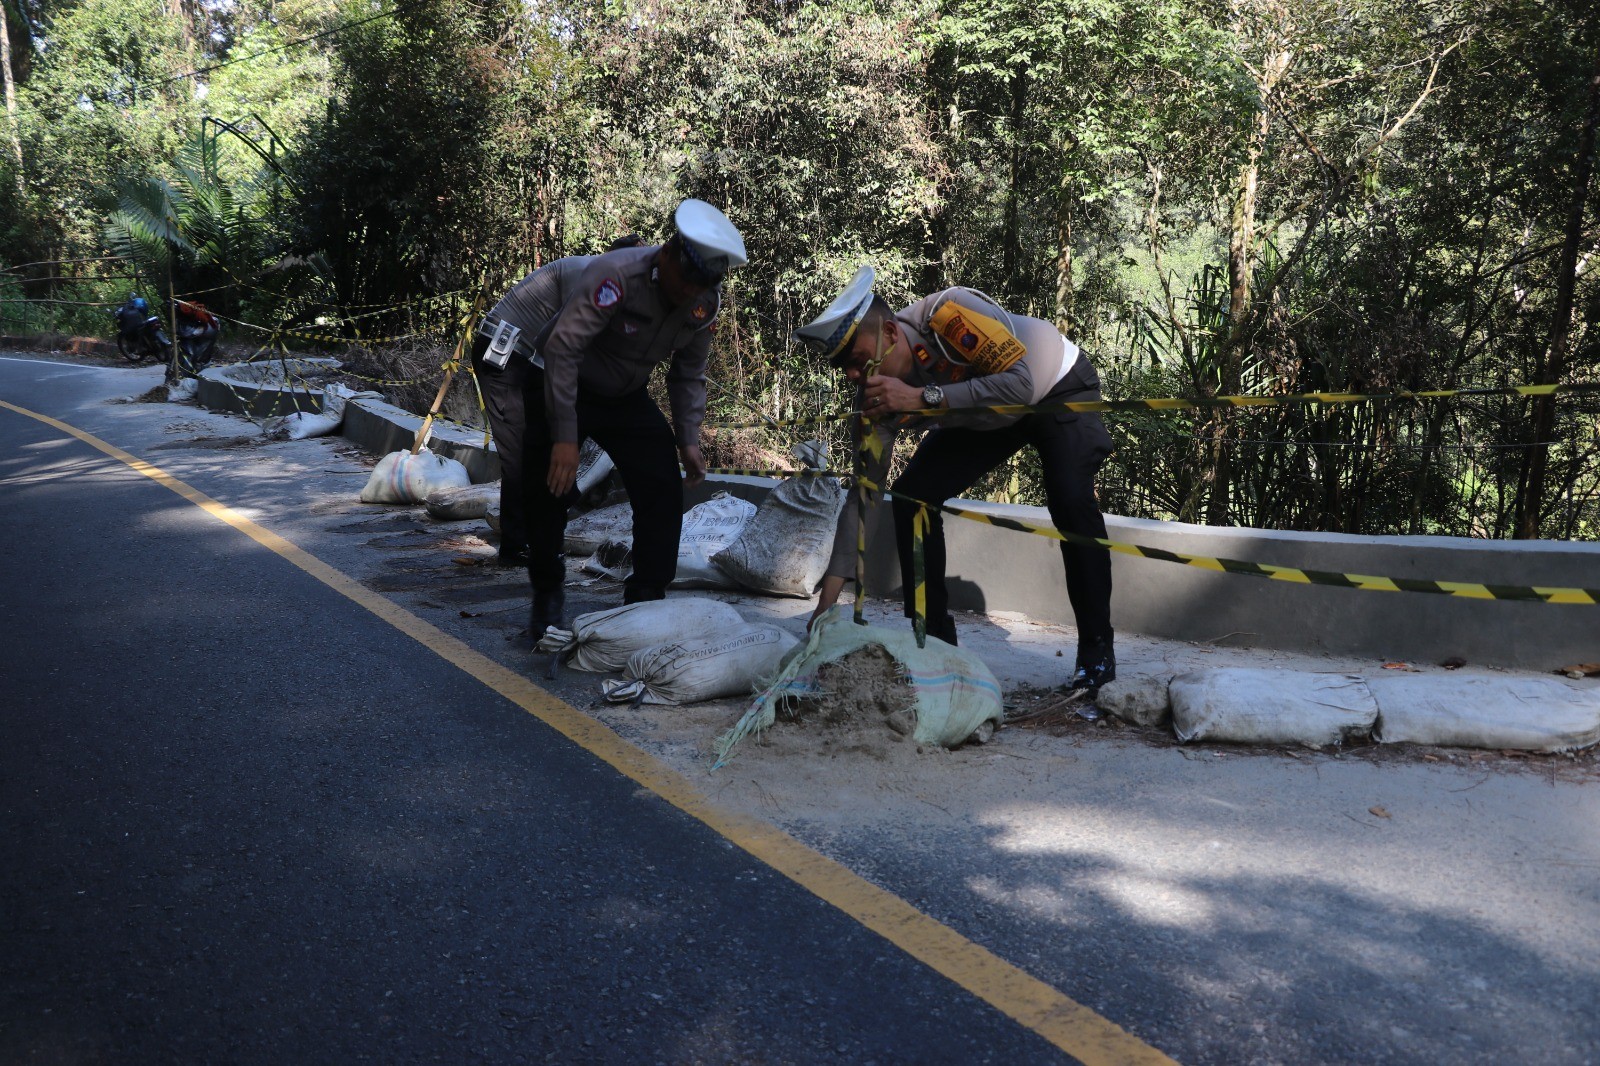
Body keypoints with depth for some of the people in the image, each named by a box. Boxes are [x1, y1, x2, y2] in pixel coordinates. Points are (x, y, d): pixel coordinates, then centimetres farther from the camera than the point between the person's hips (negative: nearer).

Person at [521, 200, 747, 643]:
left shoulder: (706, 302, -12)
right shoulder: (616, 275, -32)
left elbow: (688, 374, 2)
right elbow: (561, 349, -35)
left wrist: (688, 440, -6)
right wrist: (565, 437, -36)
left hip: (626, 398, 5)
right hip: (561, 388, -5)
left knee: (664, 491, -8)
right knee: (551, 491, -4)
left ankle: (646, 601, 4)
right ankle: (546, 594, 21)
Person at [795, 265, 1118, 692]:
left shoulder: (949, 312, -38)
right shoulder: (882, 389, -20)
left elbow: (1020, 384, -44)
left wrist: (923, 397, -49)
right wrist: (828, 600, -21)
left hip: (1060, 390, -5)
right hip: (986, 414, 6)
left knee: (1070, 501, -29)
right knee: (911, 496, -11)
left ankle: (1097, 651, -12)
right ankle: (935, 641, 1)